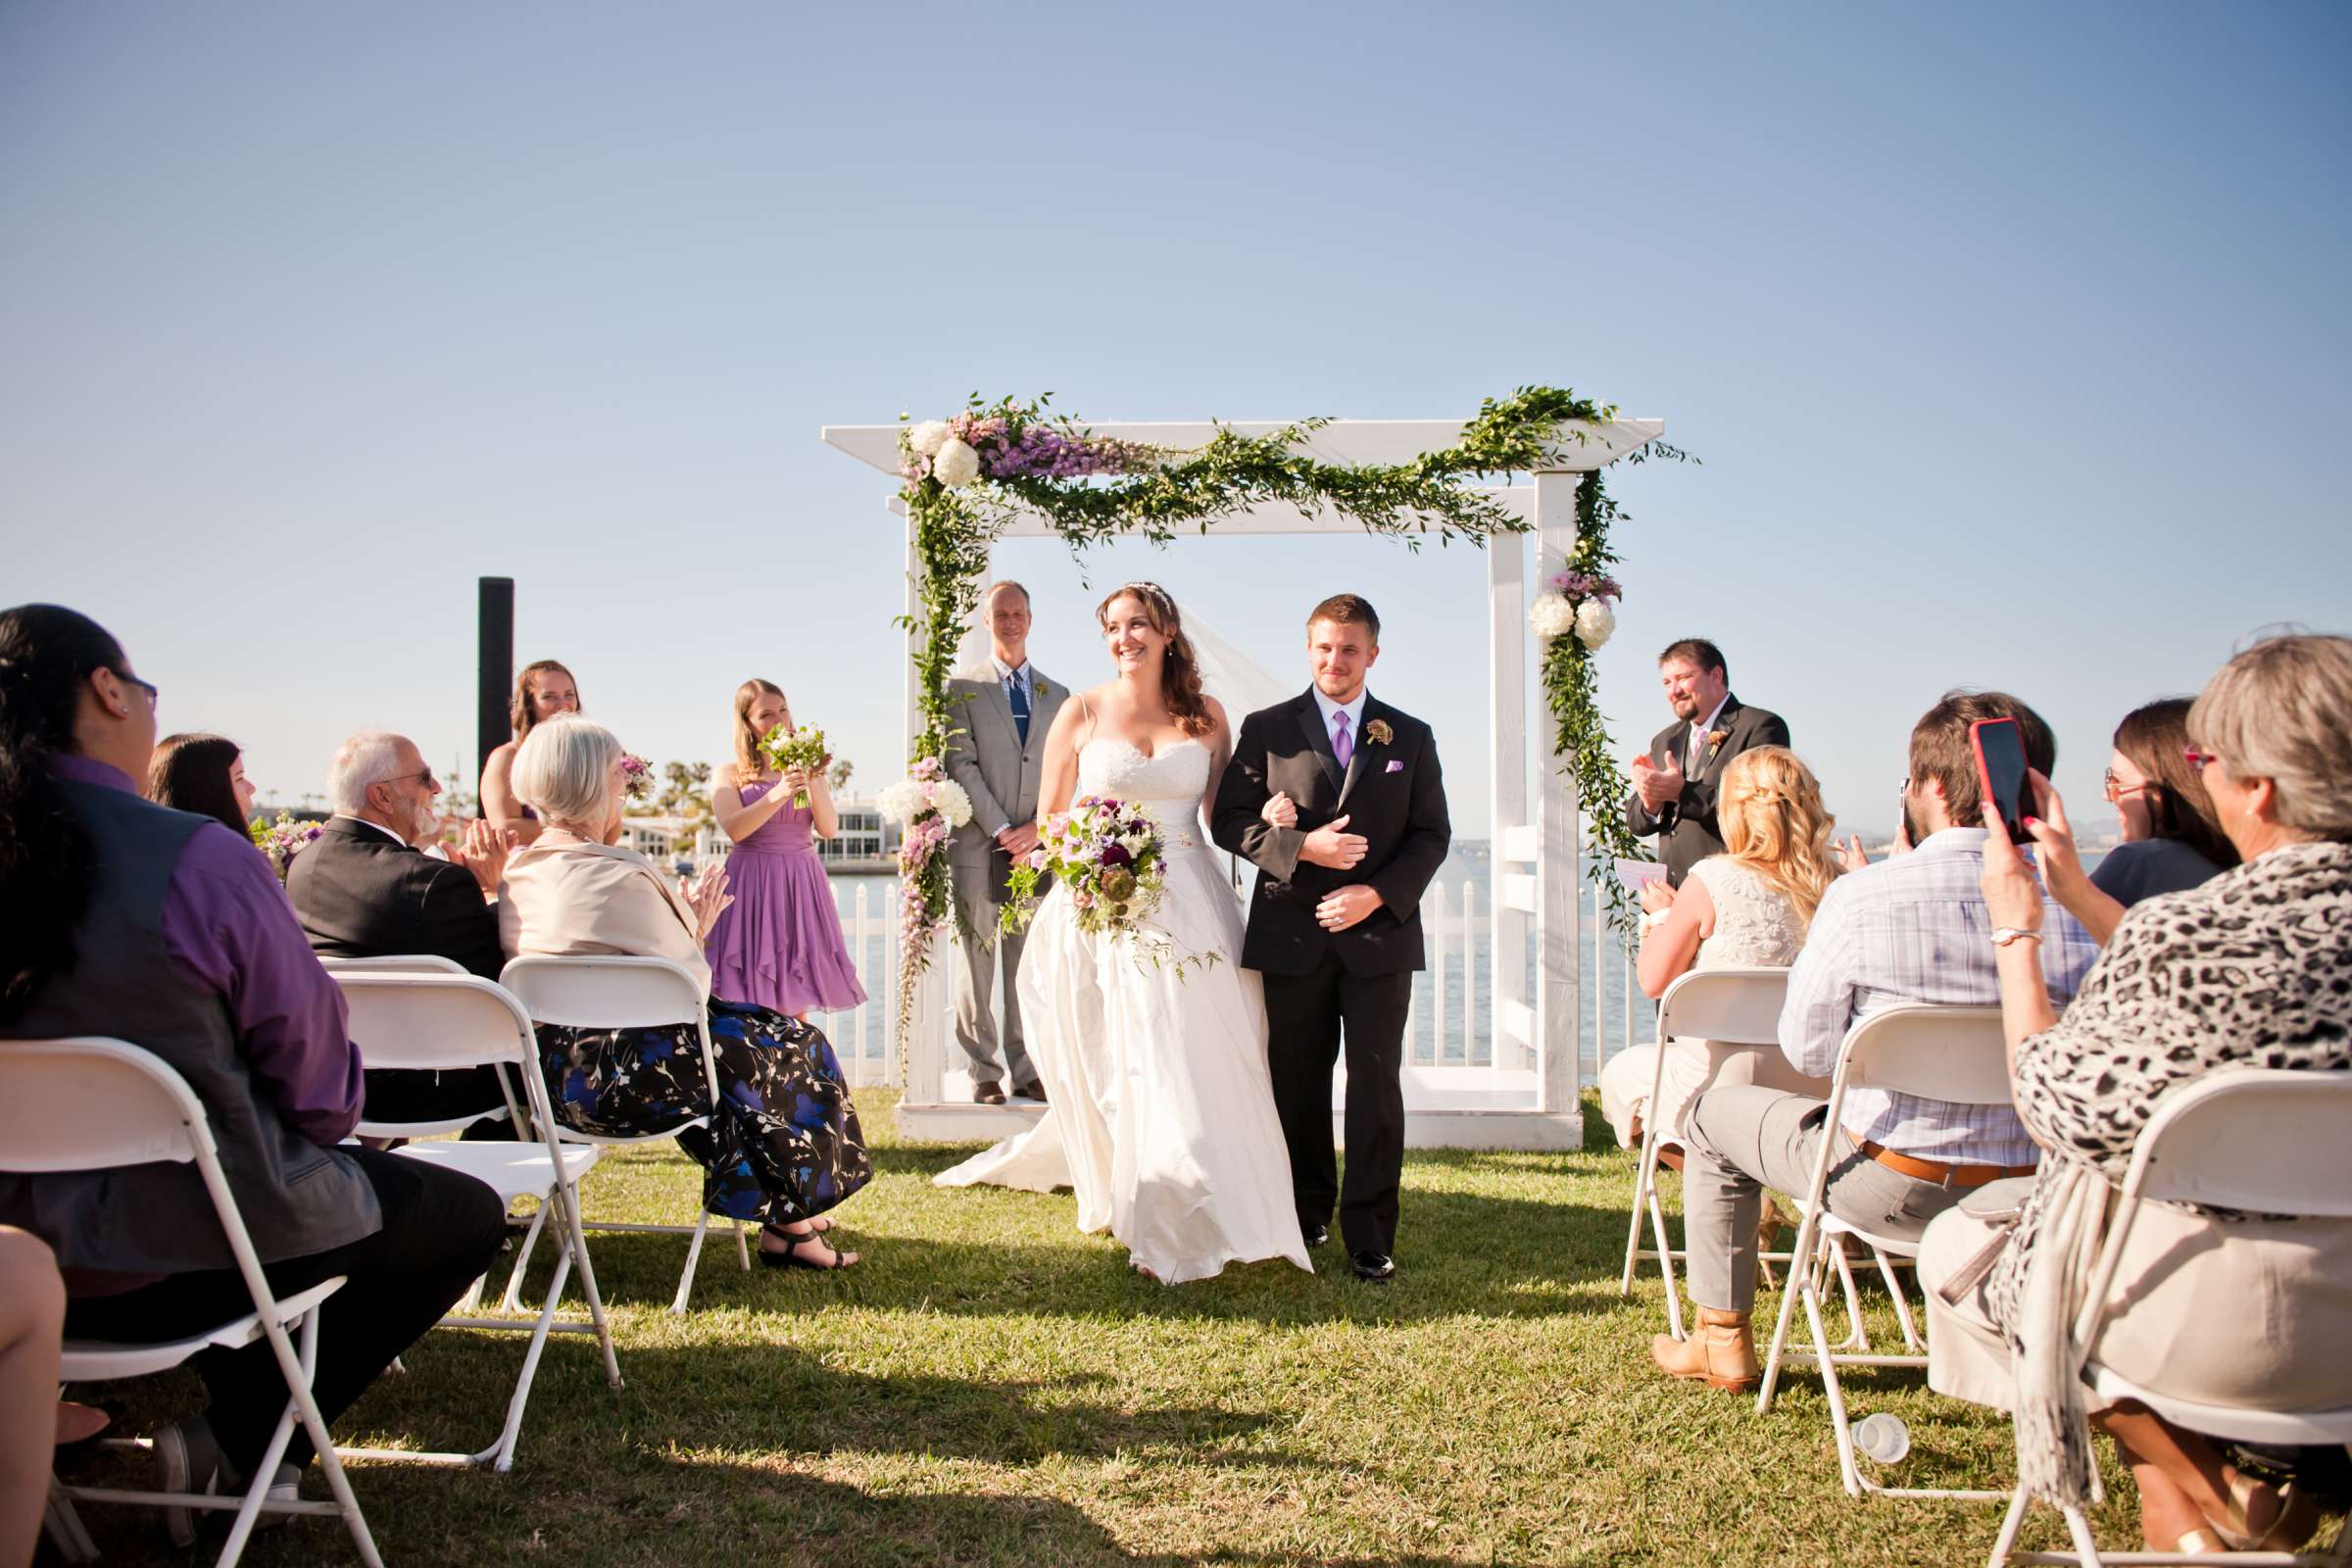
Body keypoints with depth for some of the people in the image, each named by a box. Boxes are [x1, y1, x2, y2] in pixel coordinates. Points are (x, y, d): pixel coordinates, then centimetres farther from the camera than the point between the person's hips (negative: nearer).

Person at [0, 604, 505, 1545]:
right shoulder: (199, 858, -23)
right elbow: (318, 1088, -16)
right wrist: (329, 1113, 6)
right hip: (188, 1256, -7)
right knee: (470, 1216, 15)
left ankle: (237, 1426, 29)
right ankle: (239, 1440, 8)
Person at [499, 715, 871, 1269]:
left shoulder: (516, 874, 5)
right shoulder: (619, 878, -22)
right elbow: (690, 985, -15)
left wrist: (682, 924, 14)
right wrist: (696, 929, 3)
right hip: (621, 1079, -9)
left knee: (748, 1028, 25)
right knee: (796, 1047, 7)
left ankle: (765, 1200, 34)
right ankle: (787, 1223, 18)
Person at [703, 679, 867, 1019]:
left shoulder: (808, 770, 14)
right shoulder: (729, 774, 5)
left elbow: (829, 829, 3)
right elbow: (733, 828, -11)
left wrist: (813, 783, -12)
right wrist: (778, 794, -24)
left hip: (801, 886, 2)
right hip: (751, 884, -2)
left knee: (796, 1008, 0)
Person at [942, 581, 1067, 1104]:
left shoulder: (1057, 696, 14)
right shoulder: (962, 688, 4)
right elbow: (962, 766, -5)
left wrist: (1038, 827, -8)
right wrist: (1002, 831, -13)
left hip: (1036, 848, 3)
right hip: (978, 848, -3)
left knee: (1028, 969, 6)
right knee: (976, 968, 1)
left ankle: (1025, 1070, 12)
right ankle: (984, 1073, 8)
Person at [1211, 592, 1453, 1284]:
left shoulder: (1410, 737, 9)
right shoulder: (1267, 729, 5)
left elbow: (1431, 835, 6)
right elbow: (1231, 820, 0)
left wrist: (1378, 894, -9)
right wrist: (1302, 847, -15)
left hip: (1380, 932, 0)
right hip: (1293, 934, 0)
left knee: (1377, 1081, 0)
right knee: (1298, 1080, 9)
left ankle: (1369, 1234, 8)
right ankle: (1308, 1210, 26)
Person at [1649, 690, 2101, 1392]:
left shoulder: (1860, 897, -20)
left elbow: (1806, 1051, -9)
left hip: (1891, 1186, -4)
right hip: (2030, 1190, 4)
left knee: (1713, 1114, 22)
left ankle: (1722, 1341, 30)